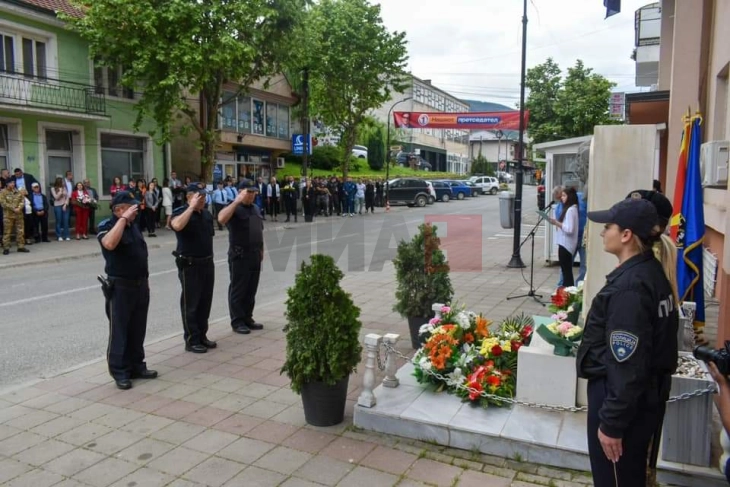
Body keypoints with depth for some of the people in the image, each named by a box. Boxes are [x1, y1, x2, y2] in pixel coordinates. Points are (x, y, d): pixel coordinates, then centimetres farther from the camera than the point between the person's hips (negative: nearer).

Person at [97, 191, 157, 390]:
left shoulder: (133, 226, 12)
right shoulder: (106, 226, -11)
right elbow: (109, 244, -36)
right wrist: (123, 218, -29)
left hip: (140, 285, 7)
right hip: (120, 287, -7)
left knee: (138, 329, 13)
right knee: (119, 330, 1)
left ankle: (136, 366, 24)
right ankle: (119, 372, 9)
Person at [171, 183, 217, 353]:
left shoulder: (207, 214, 11)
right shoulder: (181, 212, -10)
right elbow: (177, 225, -34)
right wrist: (192, 207, -26)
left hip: (207, 263, 7)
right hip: (189, 265, -7)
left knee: (205, 302, 12)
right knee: (191, 303, 1)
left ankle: (202, 336, 23)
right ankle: (191, 340, 8)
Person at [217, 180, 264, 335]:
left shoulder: (255, 208, 14)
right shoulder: (235, 208, -9)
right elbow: (221, 218, -30)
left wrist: (261, 250, 18)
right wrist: (237, 201, -27)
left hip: (255, 255, 7)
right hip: (240, 256, -7)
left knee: (251, 290, 13)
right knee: (238, 290, 1)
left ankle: (248, 318, 23)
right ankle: (237, 322, 9)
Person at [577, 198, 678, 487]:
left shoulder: (629, 287, -27)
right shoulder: (653, 271, 3)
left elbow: (627, 365, -27)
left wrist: (612, 422, -19)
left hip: (624, 399, -9)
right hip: (646, 394, 9)